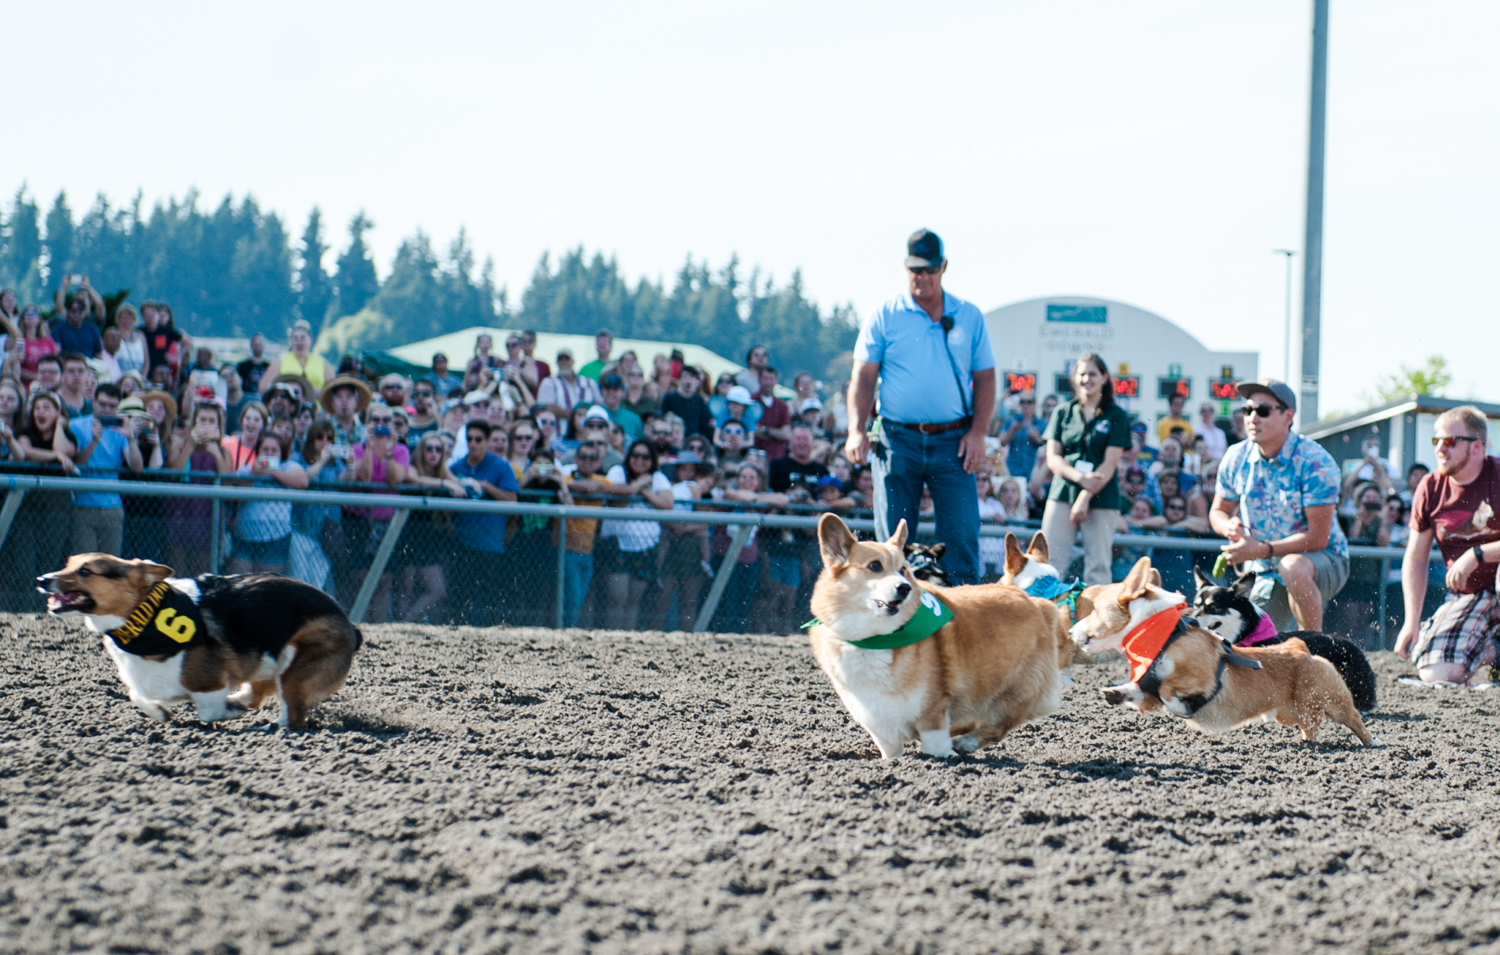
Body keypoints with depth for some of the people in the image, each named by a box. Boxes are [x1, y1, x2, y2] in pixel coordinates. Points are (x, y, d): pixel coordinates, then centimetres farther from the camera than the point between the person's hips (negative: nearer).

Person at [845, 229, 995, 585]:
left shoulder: (969, 317, 10)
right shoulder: (885, 316, 5)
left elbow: (984, 377, 11)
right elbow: (863, 377, 2)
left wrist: (978, 432, -1)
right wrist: (857, 431, -11)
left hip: (953, 441, 1)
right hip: (898, 439, -1)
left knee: (962, 537, -6)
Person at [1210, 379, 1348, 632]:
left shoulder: (1314, 461, -21)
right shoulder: (1236, 457, -4)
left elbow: (1318, 537, -24)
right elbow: (1218, 511, 11)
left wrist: (1262, 550, -31)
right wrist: (1229, 526, -14)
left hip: (1324, 563, -5)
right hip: (1266, 573, 5)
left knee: (1293, 567, -39)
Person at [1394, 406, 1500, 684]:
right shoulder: (1431, 489, 3)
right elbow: (1415, 558, 7)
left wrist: (1477, 555, -27)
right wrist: (1412, 621, 0)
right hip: (1465, 597, 3)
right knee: (1435, 675, -19)